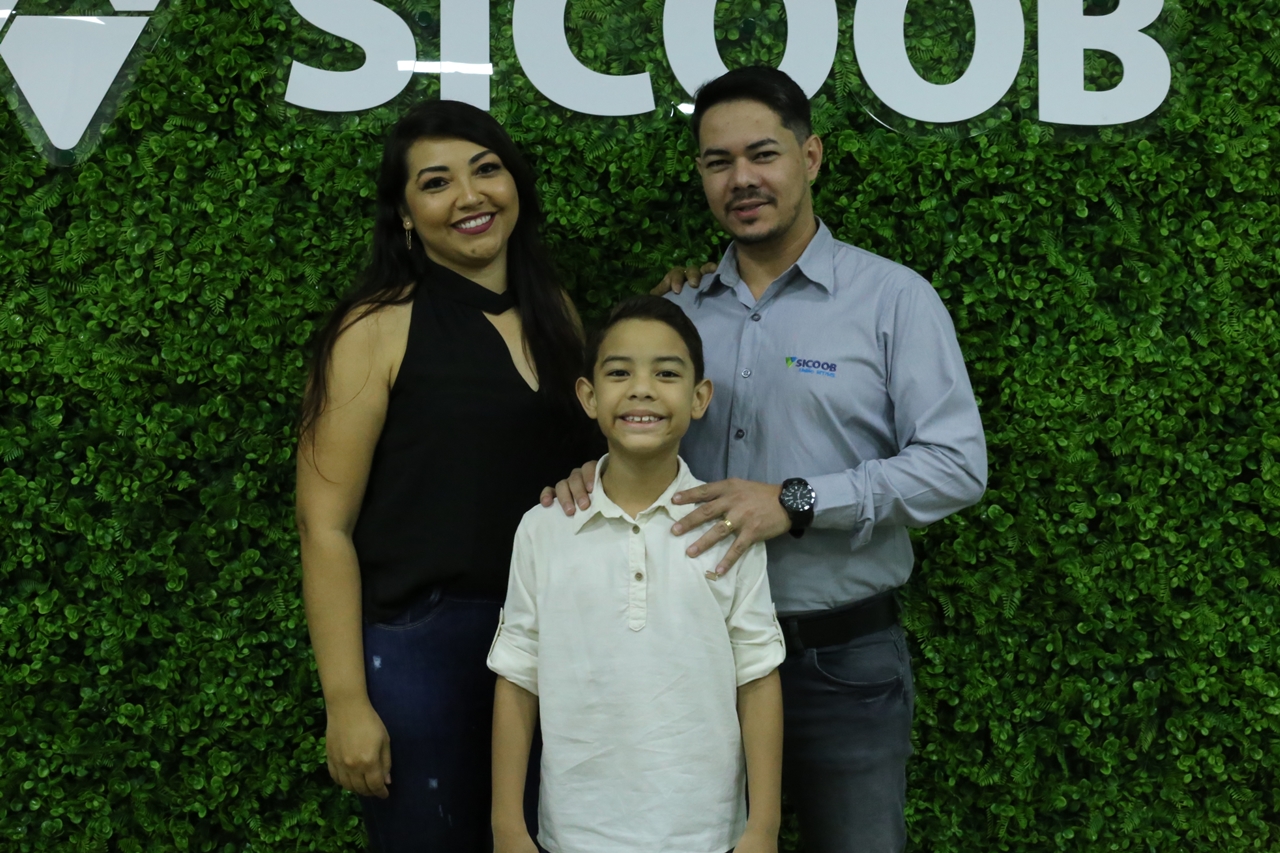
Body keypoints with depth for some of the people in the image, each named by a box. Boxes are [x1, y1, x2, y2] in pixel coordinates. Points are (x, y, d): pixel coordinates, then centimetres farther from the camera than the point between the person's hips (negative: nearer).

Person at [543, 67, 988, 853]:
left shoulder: (894, 299, -5)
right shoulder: (682, 310, 7)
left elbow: (956, 464, -12)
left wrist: (796, 503, -20)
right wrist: (598, 472, -10)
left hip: (843, 659, -3)